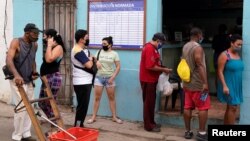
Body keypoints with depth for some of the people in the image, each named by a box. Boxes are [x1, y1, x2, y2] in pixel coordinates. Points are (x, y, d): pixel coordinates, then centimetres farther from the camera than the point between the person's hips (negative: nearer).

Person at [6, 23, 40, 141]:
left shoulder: (35, 45, 6)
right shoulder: (16, 42, -13)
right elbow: (9, 60, -26)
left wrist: (34, 72, 2)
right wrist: (16, 75, -42)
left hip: (29, 81, 7)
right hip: (18, 81, -7)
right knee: (21, 108, -9)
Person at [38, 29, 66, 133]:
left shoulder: (58, 47, -9)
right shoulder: (51, 48, 18)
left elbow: (49, 59, -23)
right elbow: (46, 61, 13)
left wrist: (49, 45, -16)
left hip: (53, 78, -10)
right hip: (46, 78, 10)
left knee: (50, 104, -6)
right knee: (42, 103, 15)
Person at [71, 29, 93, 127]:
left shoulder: (83, 49, 14)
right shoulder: (78, 51, -18)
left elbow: (89, 60, 19)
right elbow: (89, 65, -23)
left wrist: (91, 60, -3)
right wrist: (91, 59, -3)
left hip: (85, 81, 10)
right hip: (82, 83, -10)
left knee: (83, 105, 15)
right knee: (82, 105, -6)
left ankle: (79, 125, 23)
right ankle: (77, 127, 1)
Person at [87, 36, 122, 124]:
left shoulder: (114, 54, -1)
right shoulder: (99, 52, 5)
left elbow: (118, 67, -3)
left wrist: (113, 77, -12)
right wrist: (96, 62, -12)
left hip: (109, 78, -1)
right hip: (99, 77, 1)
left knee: (112, 98, 6)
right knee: (97, 98, 2)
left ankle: (114, 117, 16)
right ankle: (93, 117, 9)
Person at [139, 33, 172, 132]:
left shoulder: (152, 48, 14)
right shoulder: (149, 48, -20)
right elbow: (150, 66, -26)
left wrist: (162, 69, 7)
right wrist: (163, 69, -16)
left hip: (151, 79, 10)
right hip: (148, 80, -10)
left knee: (151, 102, 15)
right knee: (149, 102, -3)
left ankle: (151, 122, 25)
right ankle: (148, 126, 6)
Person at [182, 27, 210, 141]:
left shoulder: (185, 47, 12)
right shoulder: (197, 47, -15)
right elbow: (200, 66, -21)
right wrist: (205, 83, -22)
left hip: (187, 82, 8)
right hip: (198, 83, -8)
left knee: (187, 107, 8)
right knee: (203, 107, 0)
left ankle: (188, 131, 14)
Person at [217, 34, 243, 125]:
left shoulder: (238, 54, 9)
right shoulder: (224, 55, -13)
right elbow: (220, 71, -15)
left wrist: (240, 85, 16)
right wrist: (224, 86, -21)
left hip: (237, 85, 7)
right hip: (229, 85, -7)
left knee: (230, 107, 12)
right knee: (233, 107, -7)